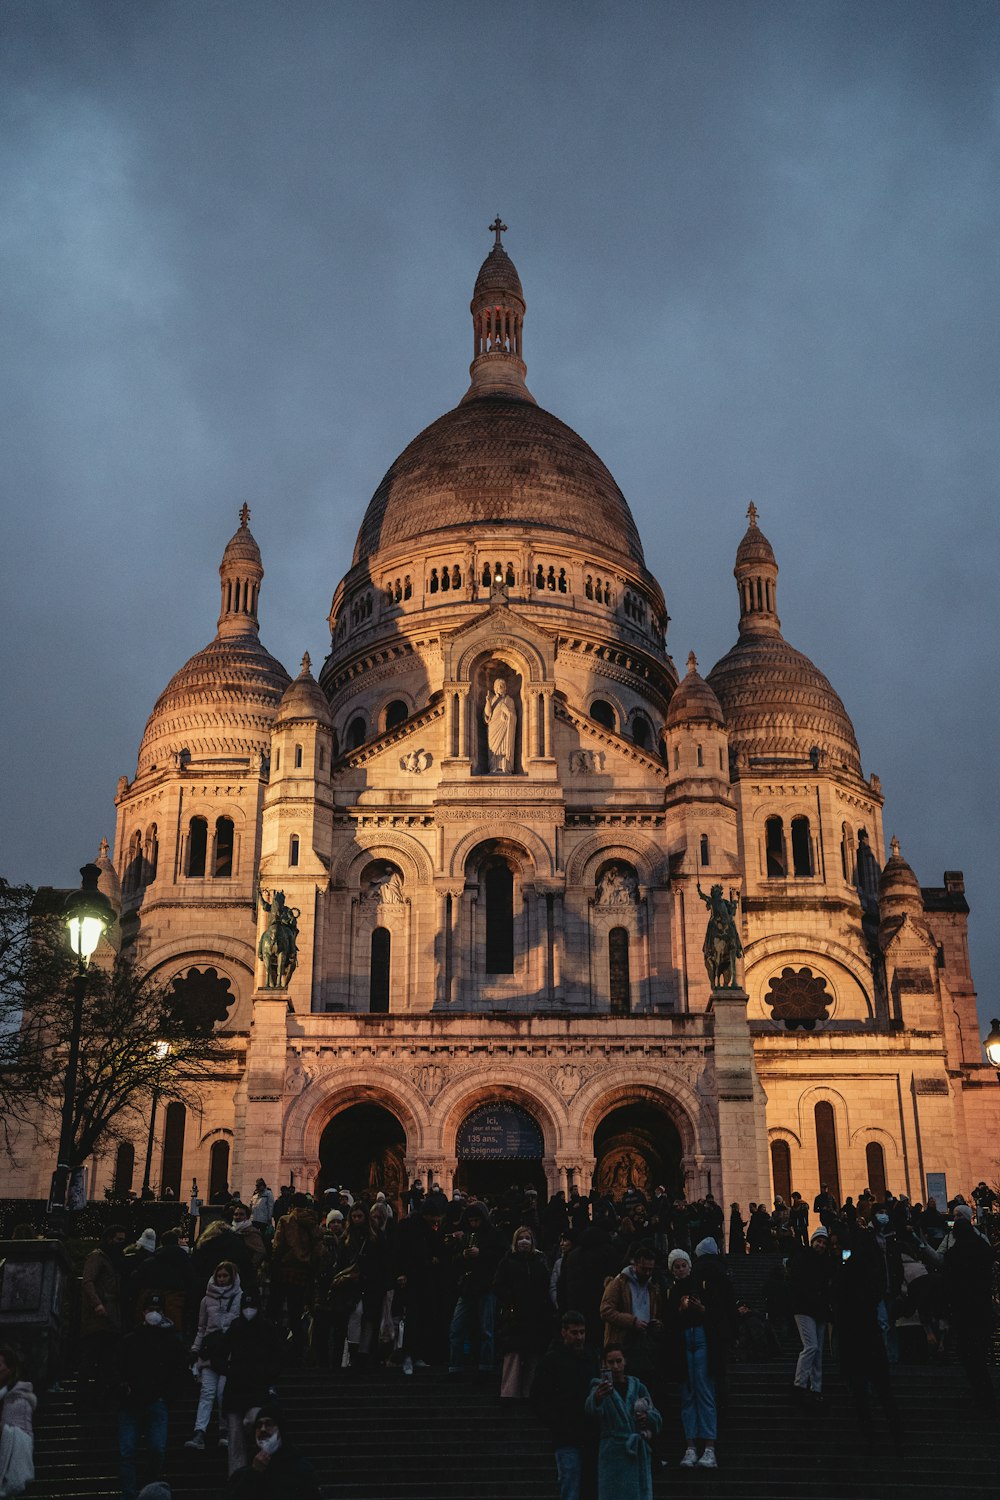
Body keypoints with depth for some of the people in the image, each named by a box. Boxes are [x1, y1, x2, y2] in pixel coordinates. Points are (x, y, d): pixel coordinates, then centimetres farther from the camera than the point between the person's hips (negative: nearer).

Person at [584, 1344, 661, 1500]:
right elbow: (591, 1410, -25)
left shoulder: (637, 1387, 9)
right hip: (613, 1456, -3)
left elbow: (657, 1418, 12)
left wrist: (647, 1417, -12)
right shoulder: (601, 1387, -2)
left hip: (638, 1454, 3)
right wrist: (596, 1398, -48)